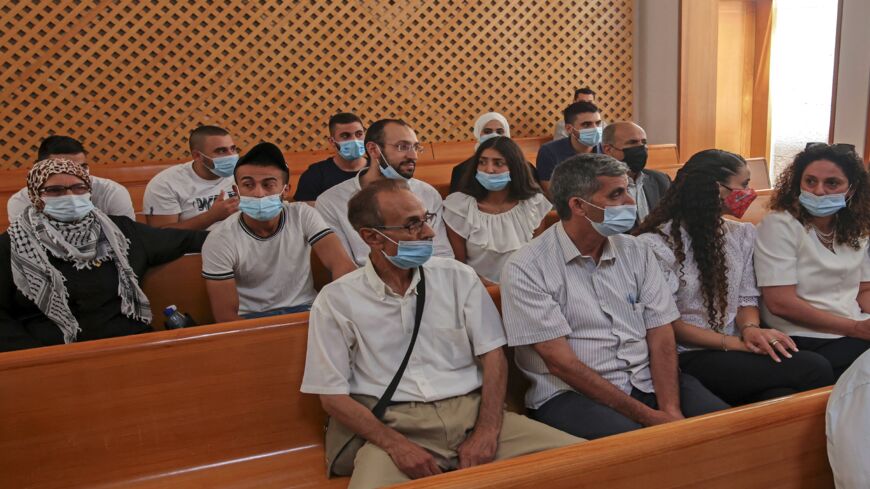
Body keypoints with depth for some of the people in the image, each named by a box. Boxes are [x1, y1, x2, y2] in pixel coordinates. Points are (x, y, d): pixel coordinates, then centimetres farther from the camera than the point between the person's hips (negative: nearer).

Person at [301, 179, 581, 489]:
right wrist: (397, 446, -14)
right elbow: (333, 395, -1)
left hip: (474, 411, 3)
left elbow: (492, 356, 5)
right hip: (397, 426, -3)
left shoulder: (458, 277, 7)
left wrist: (487, 432, -9)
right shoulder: (336, 300, 0)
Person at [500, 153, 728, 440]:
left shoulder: (636, 252, 8)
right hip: (571, 392, -5)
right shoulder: (526, 270, -10)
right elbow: (560, 362, -14)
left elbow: (661, 337, 4)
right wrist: (646, 415, -15)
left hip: (647, 381, 5)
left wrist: (671, 410, -13)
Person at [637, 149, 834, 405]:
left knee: (781, 397, -29)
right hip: (689, 357, -6)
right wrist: (734, 342, -15)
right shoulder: (656, 244, -9)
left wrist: (750, 328, -10)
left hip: (737, 349, 6)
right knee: (814, 369, -22)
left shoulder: (743, 234, 13)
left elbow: (747, 298, 13)